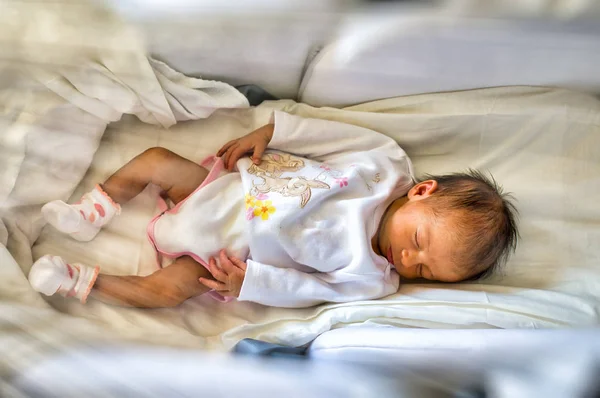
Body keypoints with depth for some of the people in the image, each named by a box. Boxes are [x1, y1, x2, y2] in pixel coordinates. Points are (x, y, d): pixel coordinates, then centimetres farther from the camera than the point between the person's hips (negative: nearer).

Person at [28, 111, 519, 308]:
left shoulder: (370, 279, -16)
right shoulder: (387, 163, -13)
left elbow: (307, 289, -12)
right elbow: (335, 134, -5)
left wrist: (248, 282, -20)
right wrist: (269, 132, -10)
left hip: (219, 253, -3)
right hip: (228, 183, 4)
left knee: (165, 289, -20)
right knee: (153, 160, -3)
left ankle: (83, 281, 4)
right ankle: (95, 212, 20)